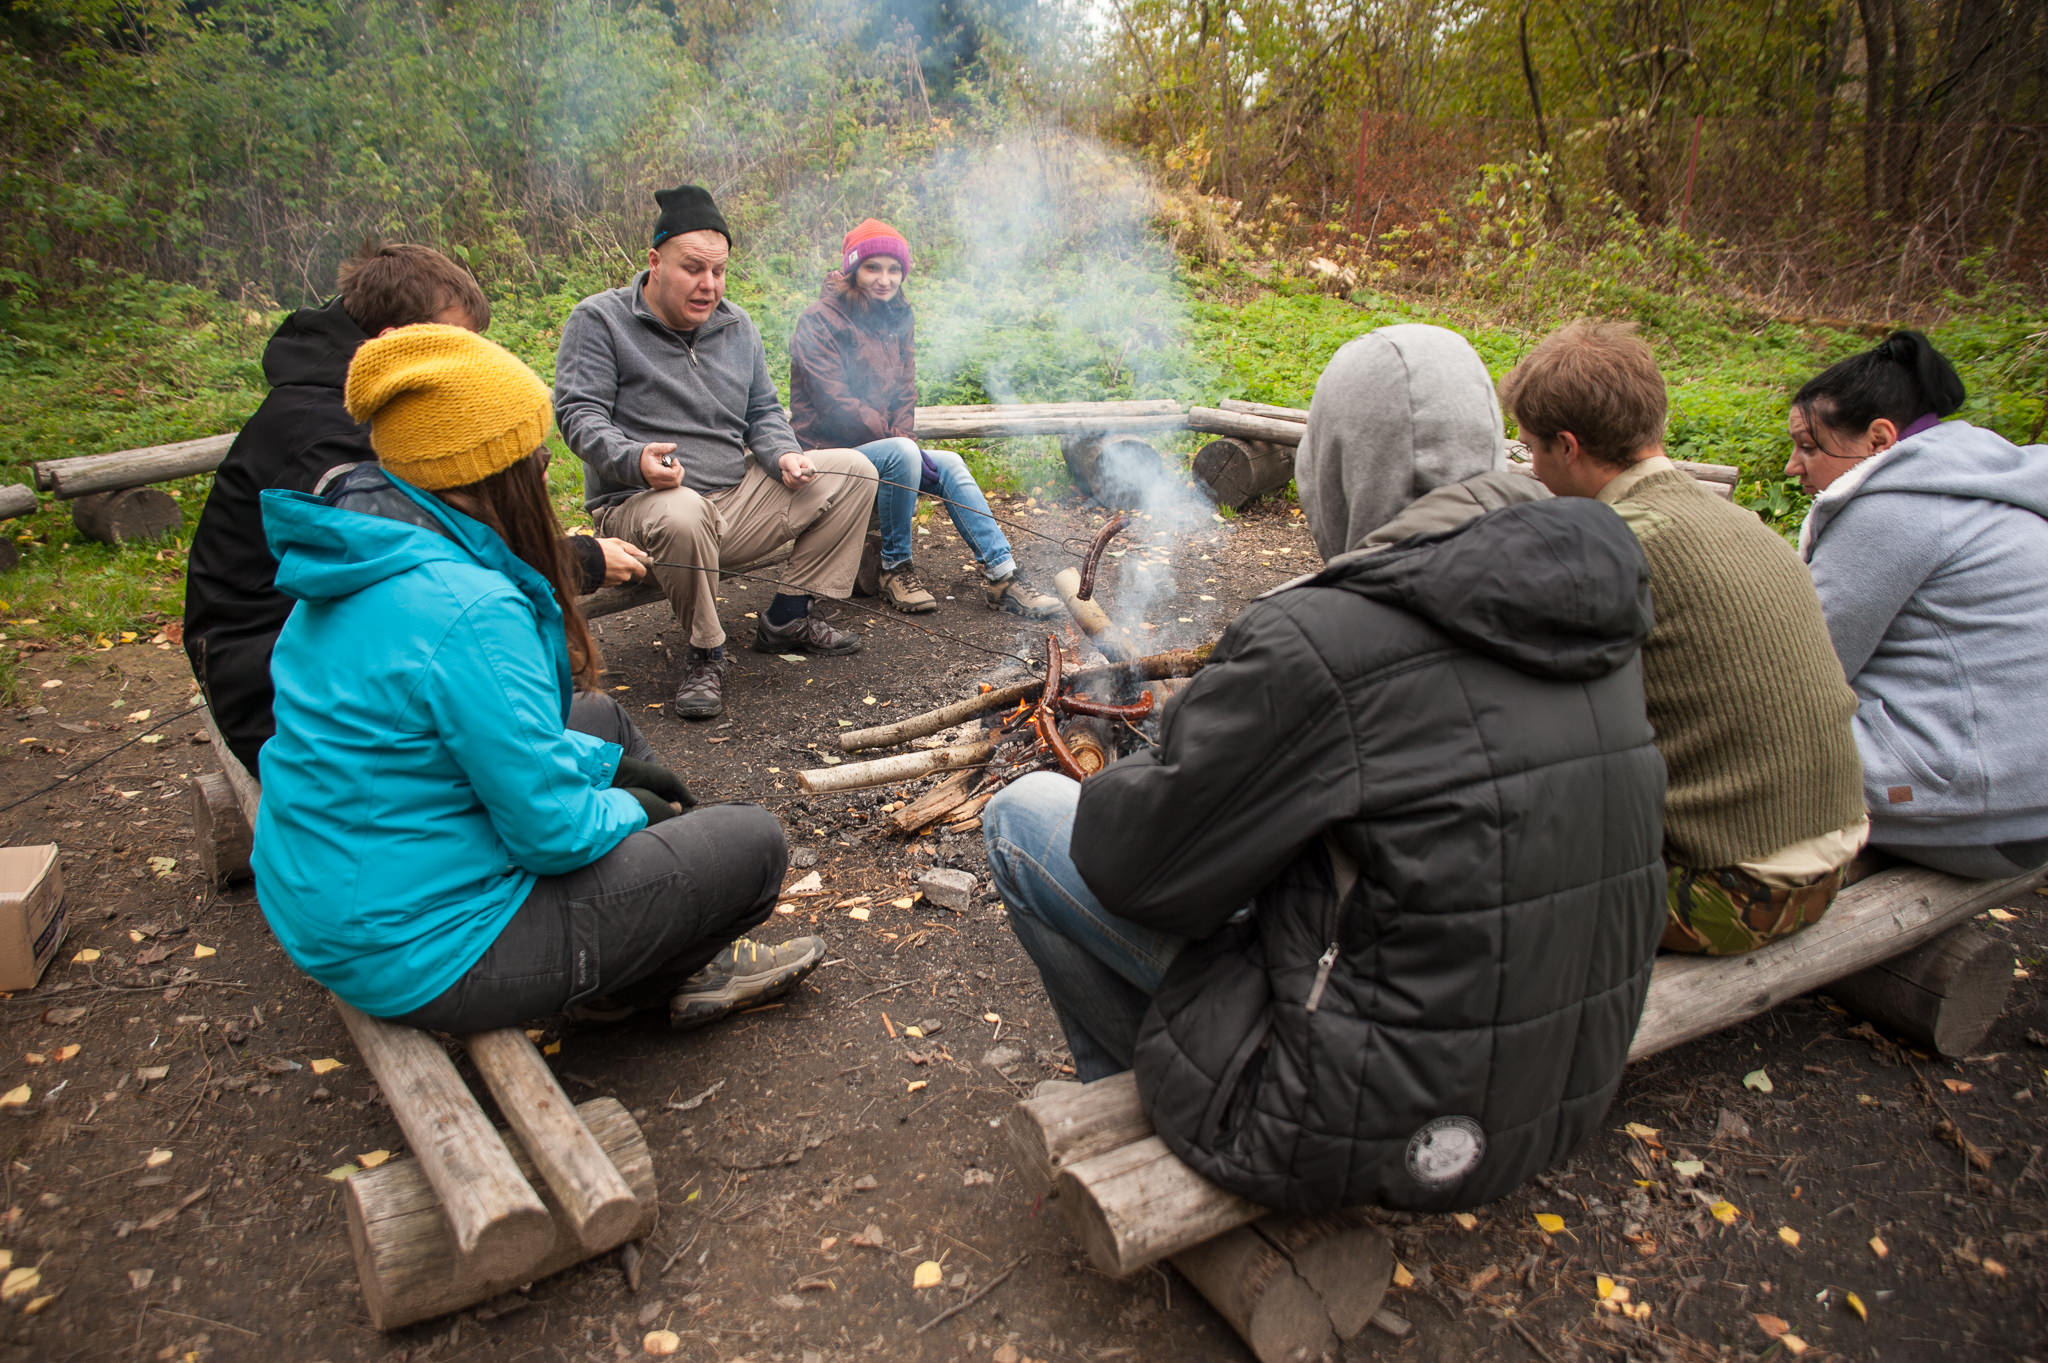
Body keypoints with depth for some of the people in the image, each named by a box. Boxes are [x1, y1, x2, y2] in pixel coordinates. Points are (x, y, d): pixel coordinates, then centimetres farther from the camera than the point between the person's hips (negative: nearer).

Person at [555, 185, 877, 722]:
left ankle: (787, 617, 2)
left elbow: (764, 413, 19)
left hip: (737, 500, 6)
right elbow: (578, 413, -12)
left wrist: (783, 456, -5)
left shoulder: (737, 325, 15)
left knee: (852, 471, -2)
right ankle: (705, 654, -17)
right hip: (637, 506, -6)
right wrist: (634, 460, -32)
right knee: (682, 514, -43)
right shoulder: (599, 320, -3)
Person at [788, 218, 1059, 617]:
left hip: (883, 442, 7)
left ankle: (1001, 575, -16)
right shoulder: (820, 321, -12)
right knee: (901, 454, -32)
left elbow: (904, 393, 10)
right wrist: (897, 441, -18)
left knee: (950, 464, -14)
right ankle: (895, 568, -17)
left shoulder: (898, 318, 10)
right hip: (828, 449, -7)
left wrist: (902, 437, -9)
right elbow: (836, 405, -18)